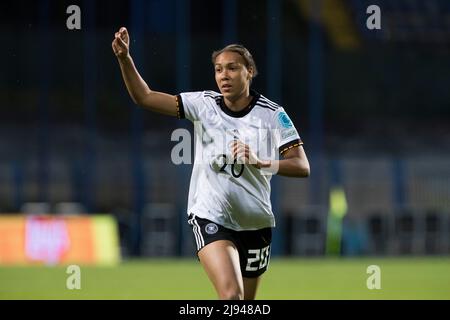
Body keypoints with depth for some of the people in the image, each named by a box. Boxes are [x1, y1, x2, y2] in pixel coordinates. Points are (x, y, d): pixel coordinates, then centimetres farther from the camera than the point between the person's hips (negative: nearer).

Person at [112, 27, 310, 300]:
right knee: (231, 295, -23)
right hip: (210, 218, -2)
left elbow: (302, 167, -10)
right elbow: (144, 97, -3)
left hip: (256, 223, 2)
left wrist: (260, 162, -25)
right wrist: (125, 58, -16)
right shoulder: (204, 104, -1)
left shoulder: (272, 114, -4)